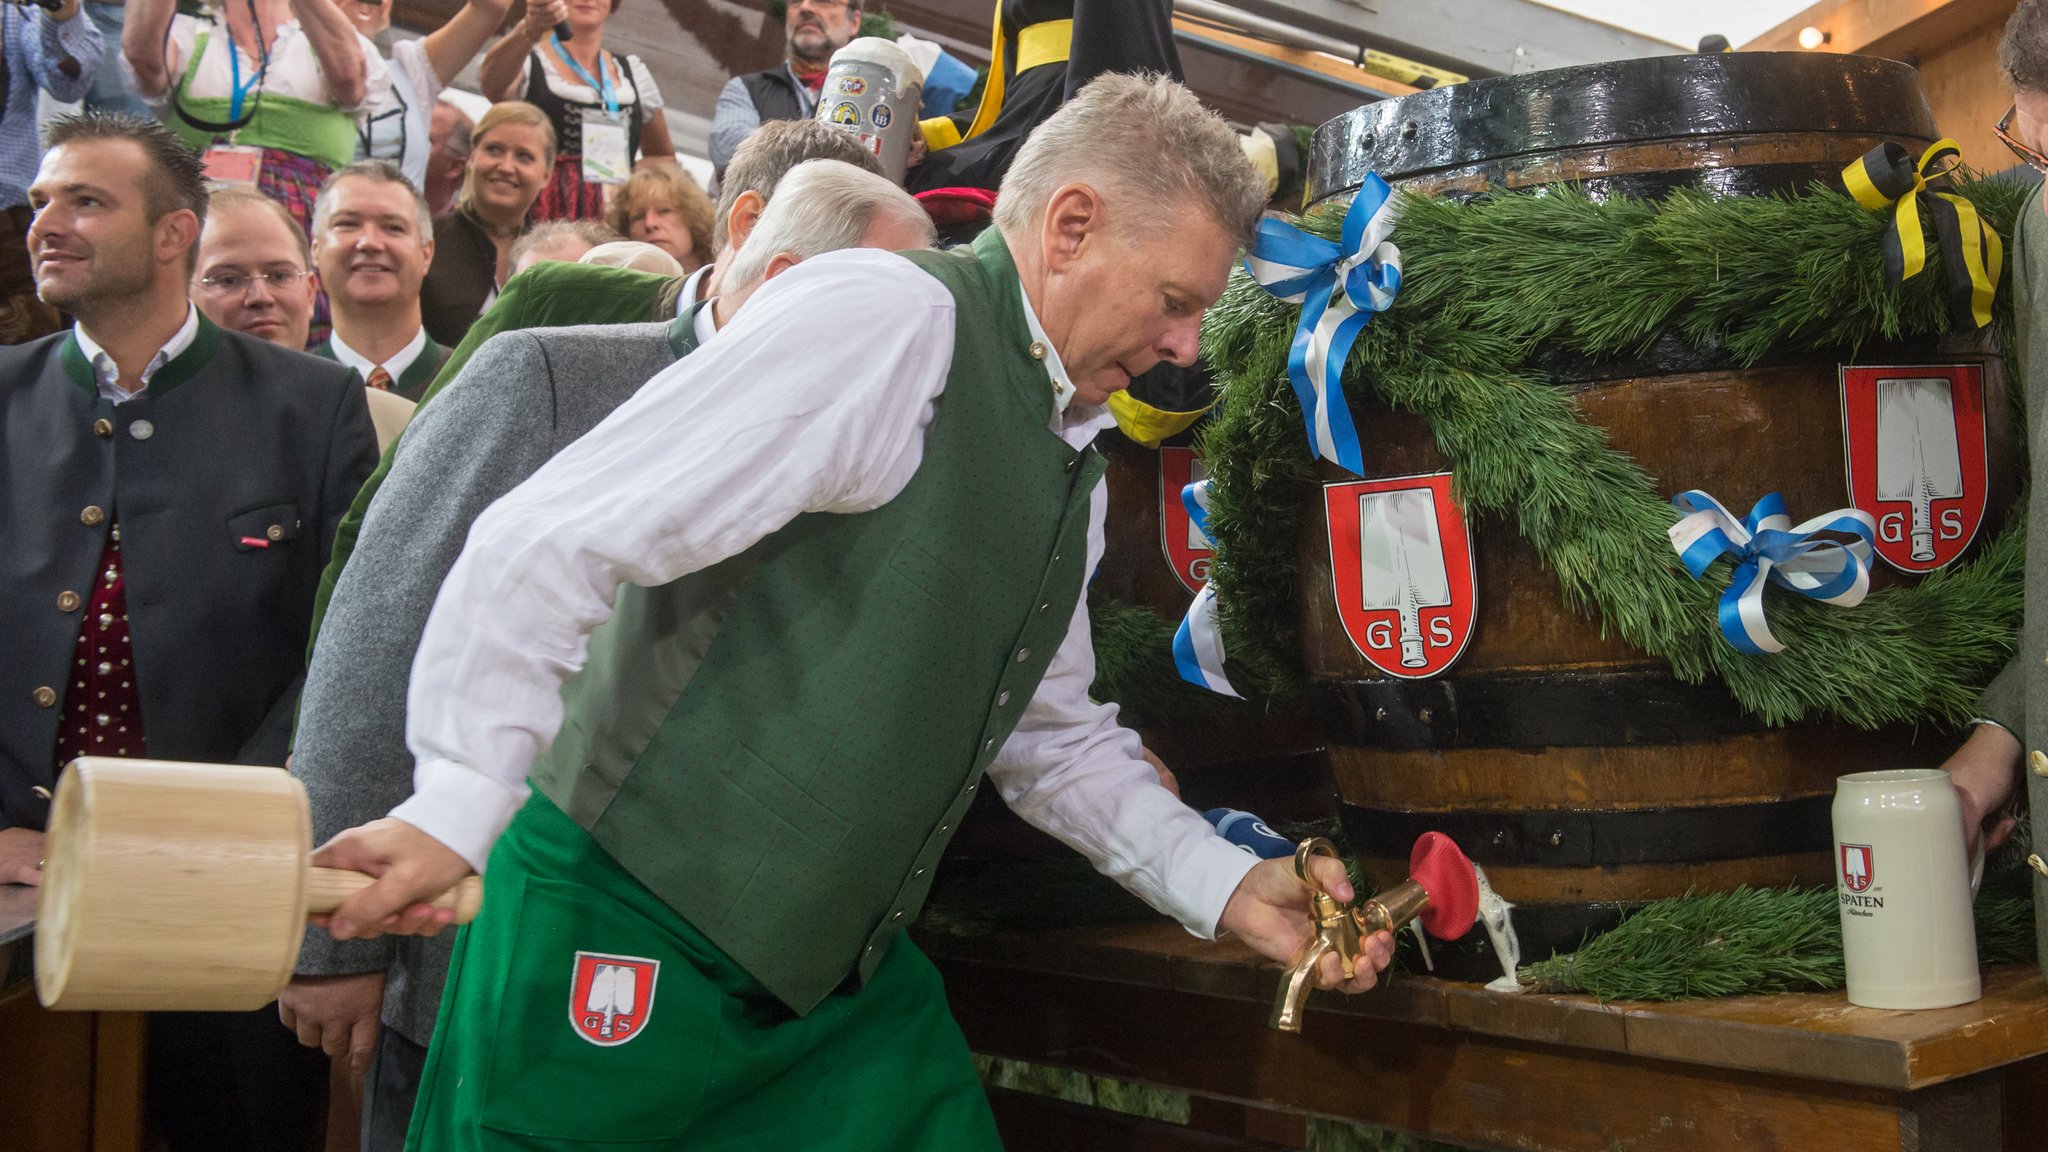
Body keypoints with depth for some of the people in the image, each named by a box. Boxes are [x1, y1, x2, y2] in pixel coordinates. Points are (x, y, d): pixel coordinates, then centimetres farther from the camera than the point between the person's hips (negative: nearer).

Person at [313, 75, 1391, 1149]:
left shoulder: (1075, 467, 11)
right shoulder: (887, 317, -18)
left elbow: (1055, 739, 19)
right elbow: (550, 542, -22)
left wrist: (1229, 887, 10)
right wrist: (460, 808, -24)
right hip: (628, 939, -8)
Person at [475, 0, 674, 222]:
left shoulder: (632, 73, 17)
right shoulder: (527, 62, 8)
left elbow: (664, 157, 27)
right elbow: (492, 83, -16)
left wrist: (633, 177, 5)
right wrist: (530, 30, -35)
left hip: (613, 219, 3)